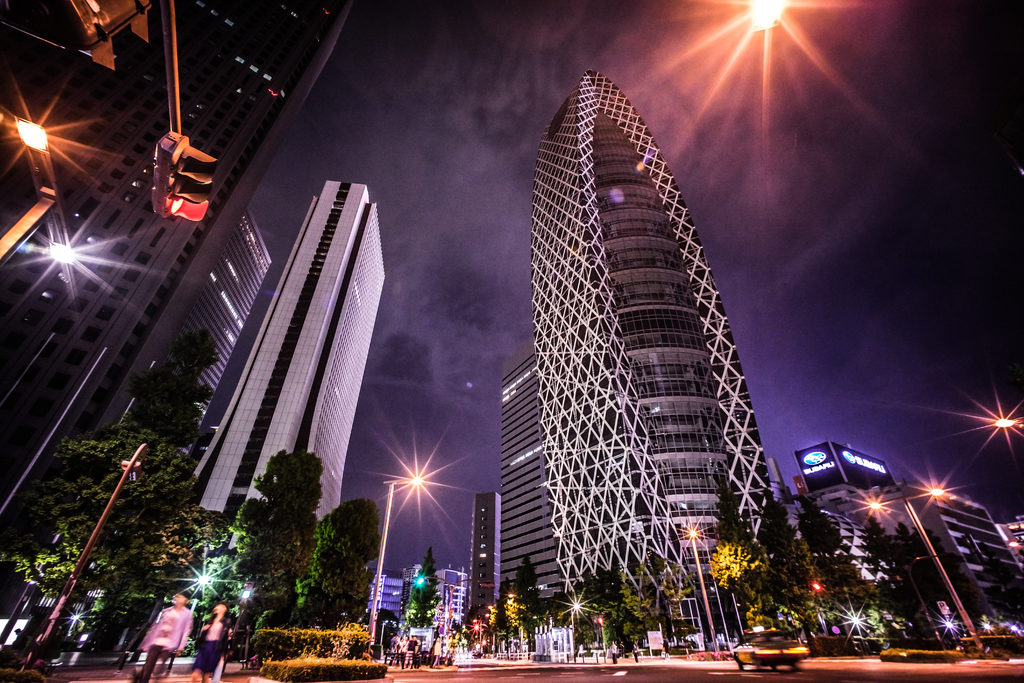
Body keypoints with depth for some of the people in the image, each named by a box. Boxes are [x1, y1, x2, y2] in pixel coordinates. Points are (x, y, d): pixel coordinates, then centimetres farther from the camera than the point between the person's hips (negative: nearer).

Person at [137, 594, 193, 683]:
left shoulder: (187, 613, 0)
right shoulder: (166, 611, 12)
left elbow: (186, 631, -2)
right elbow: (155, 626, 17)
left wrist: (181, 647, -7)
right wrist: (147, 642, 11)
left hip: (168, 646, -3)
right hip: (156, 643, 3)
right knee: (146, 669, -2)